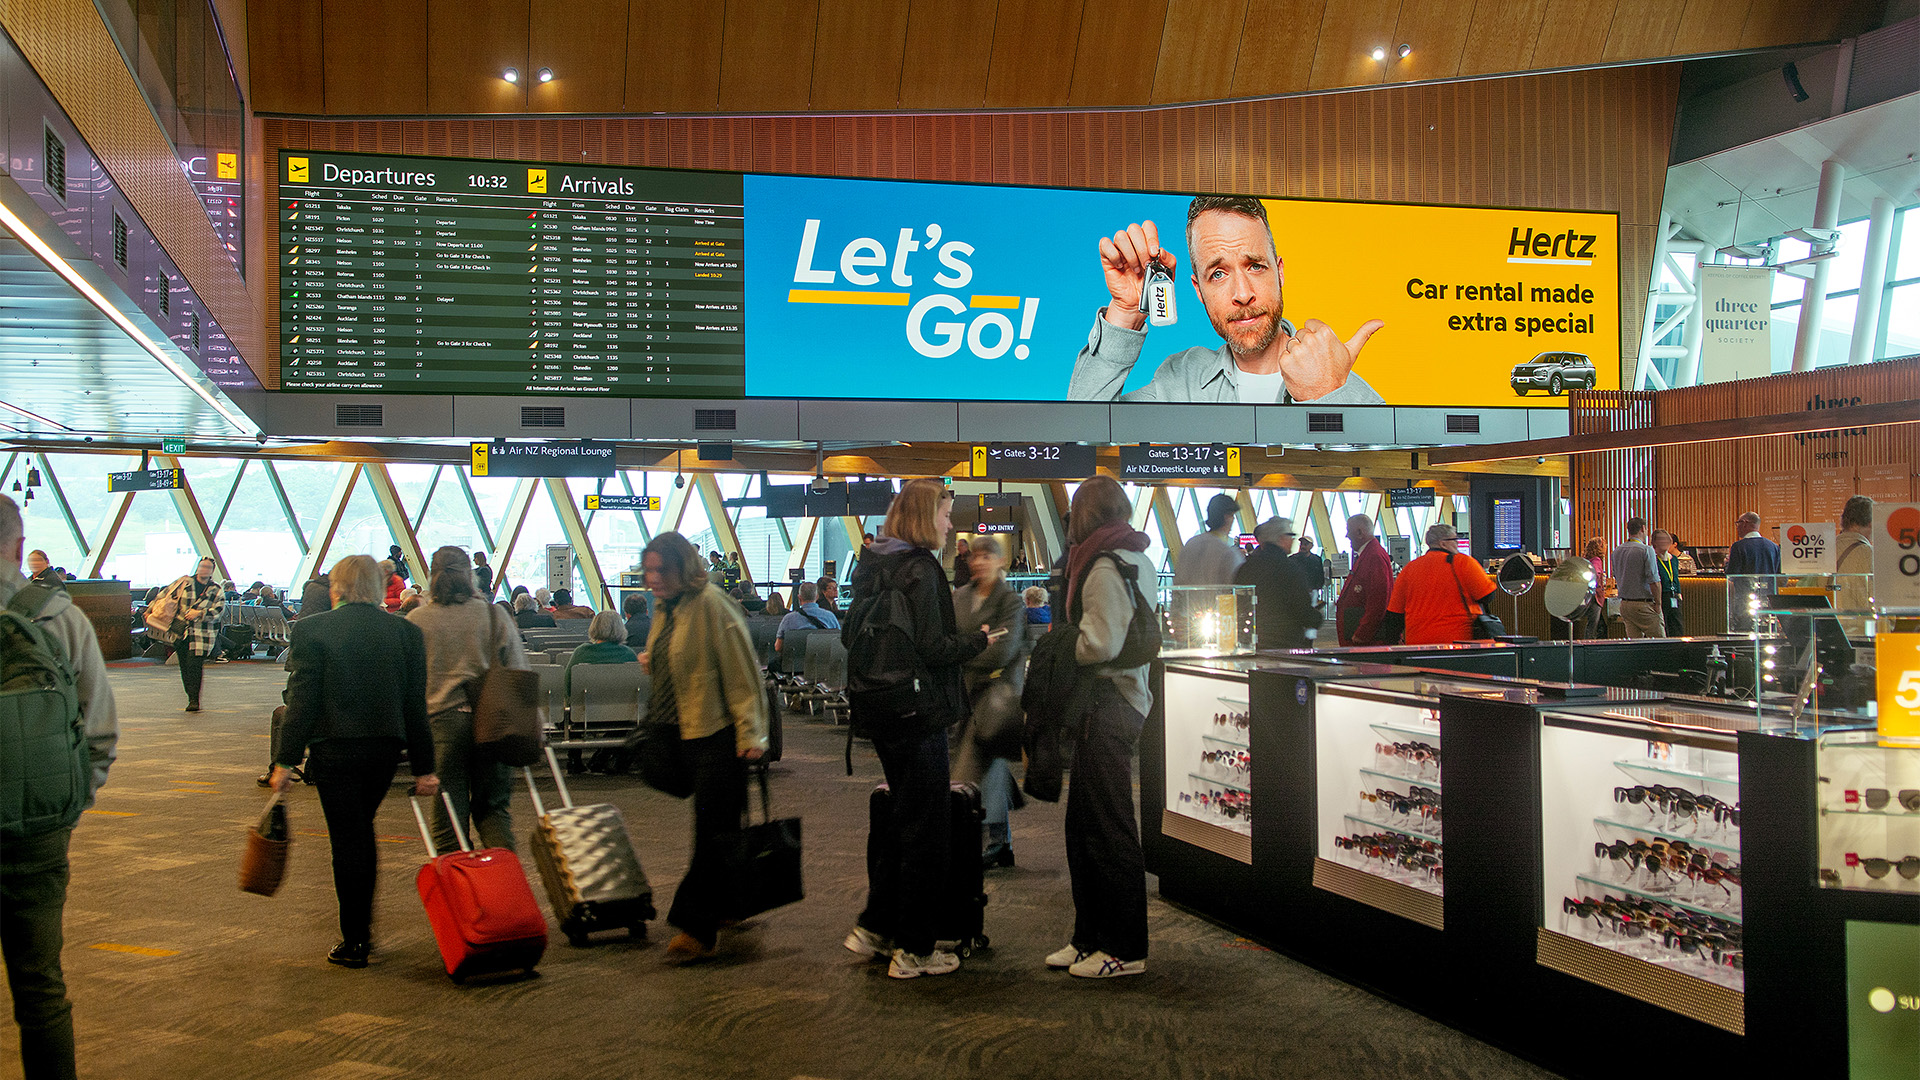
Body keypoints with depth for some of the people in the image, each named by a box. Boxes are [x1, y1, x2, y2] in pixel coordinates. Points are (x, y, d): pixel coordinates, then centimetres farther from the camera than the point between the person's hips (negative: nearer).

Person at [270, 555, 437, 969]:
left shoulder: (311, 630, -7)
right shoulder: (407, 632, 1)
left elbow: (302, 701, -10)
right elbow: (416, 706, 3)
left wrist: (286, 761, -5)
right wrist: (423, 768, 7)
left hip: (335, 750, -3)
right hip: (386, 748, 3)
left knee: (347, 839, 4)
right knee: (362, 831, 21)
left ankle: (354, 942, 10)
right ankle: (363, 929, 27)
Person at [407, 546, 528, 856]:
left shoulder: (416, 621, 2)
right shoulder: (495, 615, 5)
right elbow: (518, 673, 6)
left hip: (440, 718, -1)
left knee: (449, 813, 5)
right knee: (493, 806, 10)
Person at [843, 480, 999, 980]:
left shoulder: (872, 565, 9)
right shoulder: (919, 568, -17)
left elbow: (852, 636, 15)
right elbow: (930, 648, -21)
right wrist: (978, 641, -4)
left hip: (881, 711, 9)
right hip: (918, 713, -9)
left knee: (900, 814, 21)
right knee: (924, 826, 1)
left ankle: (873, 927, 27)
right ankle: (913, 951, 9)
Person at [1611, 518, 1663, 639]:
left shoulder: (1616, 552, 10)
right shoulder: (1646, 550, -12)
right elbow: (1654, 581, -16)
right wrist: (1658, 603, -8)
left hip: (1624, 605, 7)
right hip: (1644, 605, -7)